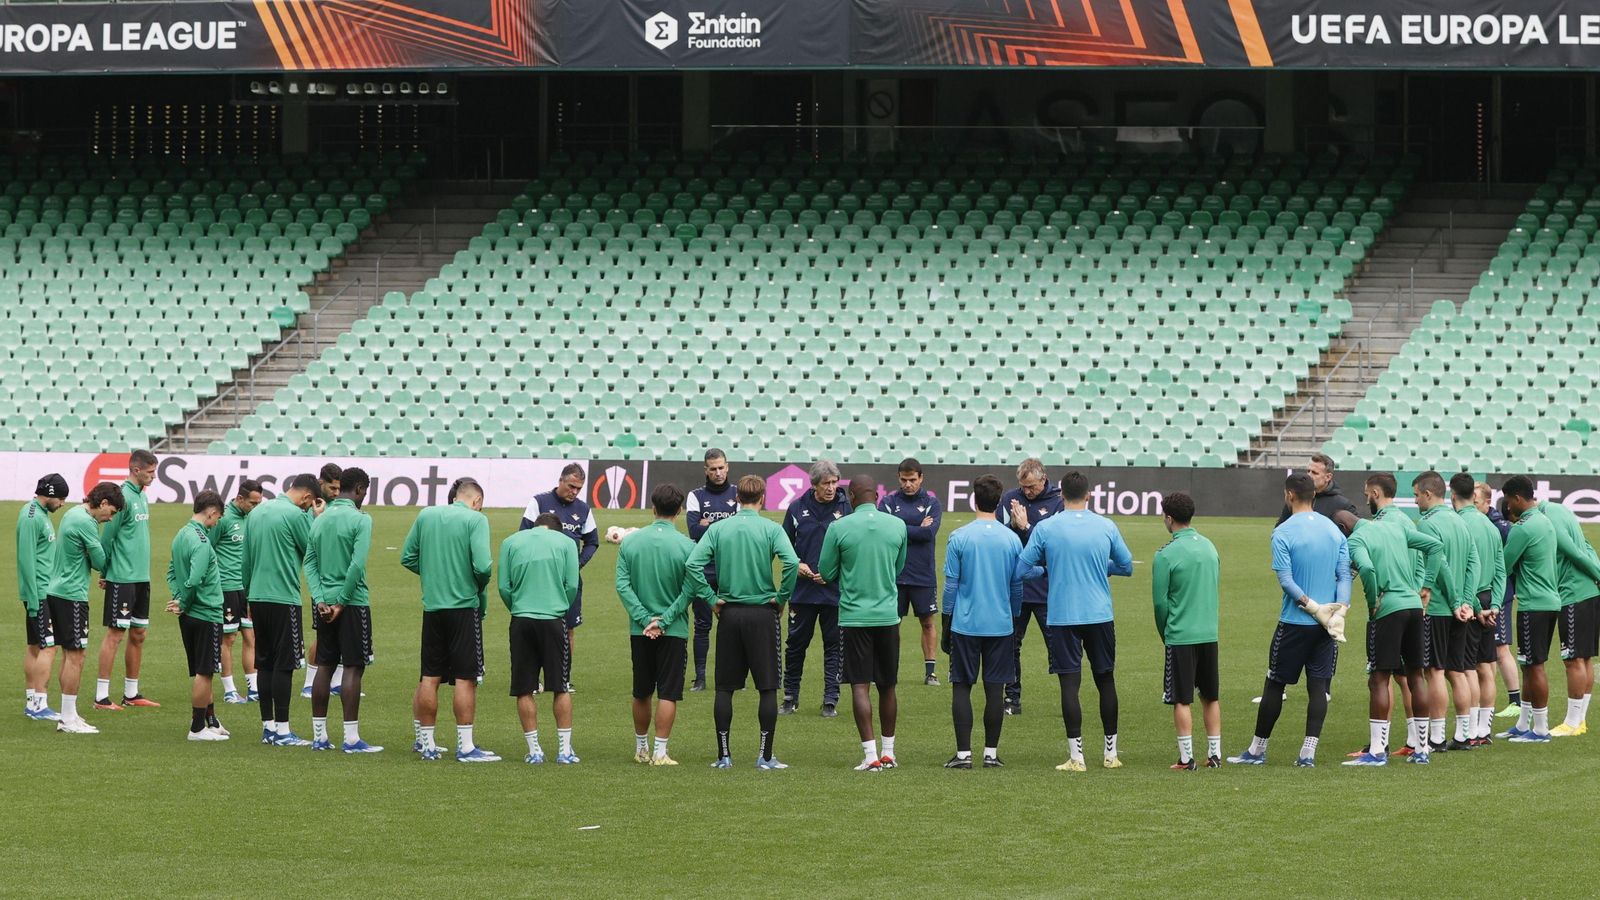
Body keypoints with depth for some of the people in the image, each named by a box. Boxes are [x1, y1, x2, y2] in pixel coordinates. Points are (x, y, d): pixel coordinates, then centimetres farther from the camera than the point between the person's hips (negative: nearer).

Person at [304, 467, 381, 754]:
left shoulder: (320, 520, 10)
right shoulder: (360, 520, -10)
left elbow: (309, 562, 7)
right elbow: (357, 565, -18)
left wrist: (320, 599, 0)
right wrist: (342, 601, -12)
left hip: (325, 603, 6)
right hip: (352, 602, -6)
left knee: (325, 666, 11)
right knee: (353, 668, -3)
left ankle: (319, 735, 14)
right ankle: (351, 737, -5)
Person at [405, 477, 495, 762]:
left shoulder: (426, 515, 6)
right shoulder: (476, 519, -9)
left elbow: (407, 557, 8)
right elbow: (482, 565, -18)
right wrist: (480, 587, 2)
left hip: (432, 607, 5)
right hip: (464, 607, -5)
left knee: (430, 677, 12)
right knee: (466, 678, -1)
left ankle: (425, 742, 20)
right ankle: (465, 746, -1)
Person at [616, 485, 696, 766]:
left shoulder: (630, 542, 0)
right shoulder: (686, 546, -9)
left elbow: (622, 585, -6)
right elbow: (689, 590, -13)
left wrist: (644, 619, -8)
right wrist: (664, 621, -10)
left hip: (639, 629, 3)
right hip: (674, 630, -3)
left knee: (641, 693, 15)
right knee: (668, 693, 1)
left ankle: (641, 748, 26)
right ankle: (660, 752, -3)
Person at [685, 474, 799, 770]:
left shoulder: (718, 529, 1)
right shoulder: (771, 530, -6)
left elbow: (692, 564, -8)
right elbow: (791, 562, -20)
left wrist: (710, 599, -1)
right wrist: (782, 597, -6)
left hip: (729, 613, 2)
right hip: (762, 613, -2)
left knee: (724, 688, 9)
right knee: (768, 687, 4)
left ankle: (723, 755, 9)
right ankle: (765, 756, 3)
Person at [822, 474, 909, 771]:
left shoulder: (839, 528, -8)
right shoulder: (898, 525, 1)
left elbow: (827, 573, 1)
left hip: (854, 615, -3)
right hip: (888, 615, 3)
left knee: (860, 686, -2)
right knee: (887, 686, 13)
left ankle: (871, 755, -10)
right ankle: (888, 753, 21)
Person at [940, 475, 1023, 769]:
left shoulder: (959, 538, -6)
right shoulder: (1012, 539, 1)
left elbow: (950, 586, -4)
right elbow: (1017, 587, 7)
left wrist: (945, 626, 5)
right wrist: (1015, 621, 20)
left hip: (965, 624, -2)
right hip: (1001, 624, 2)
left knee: (961, 688, 3)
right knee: (995, 689, 6)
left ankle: (963, 754, -1)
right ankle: (991, 753, 8)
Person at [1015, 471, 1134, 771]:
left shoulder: (1045, 528, -5)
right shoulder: (1106, 527, 0)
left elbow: (1022, 570, -1)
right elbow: (1126, 566, 12)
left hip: (1063, 618, -2)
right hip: (1100, 616, 2)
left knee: (1070, 684, -1)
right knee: (1106, 681, 12)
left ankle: (1076, 756, -6)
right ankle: (1111, 753, 18)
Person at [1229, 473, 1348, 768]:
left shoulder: (1283, 533, -9)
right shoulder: (1334, 530, 7)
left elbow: (1285, 579, -17)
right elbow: (1344, 574, 1)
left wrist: (1309, 604, -18)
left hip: (1294, 622, -4)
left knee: (1274, 685, 7)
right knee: (1318, 687, 4)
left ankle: (1258, 749, 15)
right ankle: (1308, 752, -2)